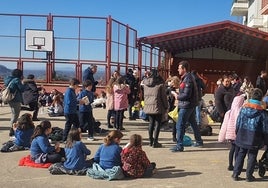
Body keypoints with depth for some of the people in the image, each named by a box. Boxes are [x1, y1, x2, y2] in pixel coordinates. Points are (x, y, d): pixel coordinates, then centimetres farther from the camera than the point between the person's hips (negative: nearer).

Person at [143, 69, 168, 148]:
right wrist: (166, 107, 1)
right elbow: (163, 96, -6)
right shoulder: (160, 84, -9)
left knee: (151, 123, 16)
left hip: (148, 107, 5)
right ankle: (155, 142, 0)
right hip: (157, 106, -5)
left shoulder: (145, 83, 5)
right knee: (157, 123, 2)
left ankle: (151, 141, 21)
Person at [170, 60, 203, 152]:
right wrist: (178, 94, 5)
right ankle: (199, 141, 32)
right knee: (193, 123, 20)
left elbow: (186, 95, -24)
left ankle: (179, 145, -3)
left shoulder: (187, 79, -20)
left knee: (180, 125, -7)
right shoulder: (188, 77, 12)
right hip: (191, 105, 11)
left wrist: (177, 96, -10)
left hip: (186, 105, -11)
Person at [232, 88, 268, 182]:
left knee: (240, 155, 13)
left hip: (243, 137, 3)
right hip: (255, 139, -3)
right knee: (252, 157, 10)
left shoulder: (244, 108, -3)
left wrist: (237, 134, 17)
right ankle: (249, 176, 15)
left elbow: (238, 123, 4)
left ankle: (235, 174, 15)